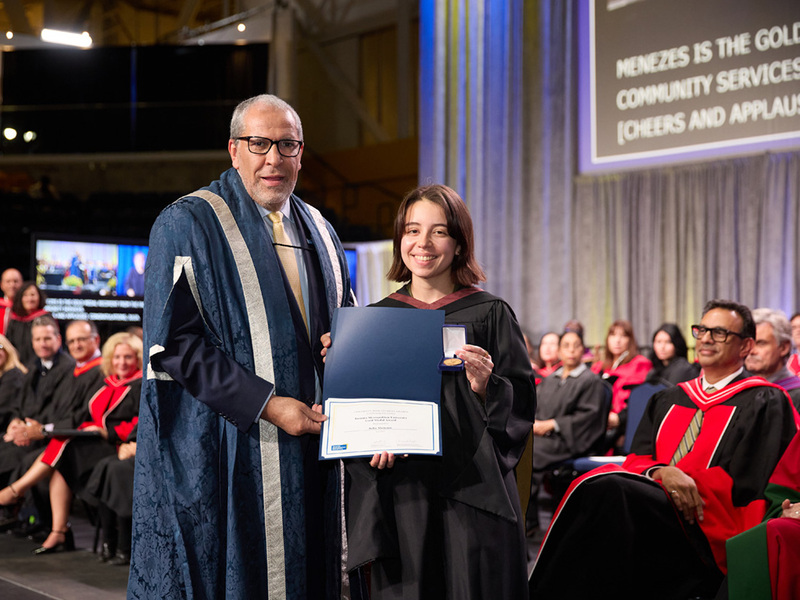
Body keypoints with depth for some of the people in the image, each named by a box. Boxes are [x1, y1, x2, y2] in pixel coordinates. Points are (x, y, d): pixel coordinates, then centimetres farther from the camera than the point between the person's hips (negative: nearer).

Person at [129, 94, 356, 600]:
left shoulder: (318, 232, 14)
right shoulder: (188, 224, -5)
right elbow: (173, 343, -13)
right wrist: (264, 404, -19)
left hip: (311, 446, 6)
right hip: (223, 453, -5)